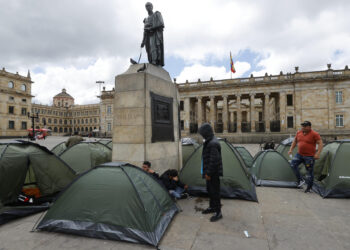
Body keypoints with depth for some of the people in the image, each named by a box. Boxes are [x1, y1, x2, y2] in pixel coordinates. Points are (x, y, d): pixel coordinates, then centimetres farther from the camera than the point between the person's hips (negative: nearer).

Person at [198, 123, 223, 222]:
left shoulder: (213, 143, -23)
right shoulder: (209, 141, 10)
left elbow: (214, 160, -25)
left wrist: (209, 173, -20)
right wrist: (206, 172, 19)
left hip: (213, 173, -10)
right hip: (210, 172, 10)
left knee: (215, 191, 0)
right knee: (210, 190, 21)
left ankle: (218, 213, 12)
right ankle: (212, 207, 37)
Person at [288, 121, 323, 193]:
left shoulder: (315, 134, -10)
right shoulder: (299, 133, 6)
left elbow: (320, 144, -13)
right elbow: (295, 141, 18)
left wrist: (318, 153, -23)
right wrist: (291, 149, 11)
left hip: (309, 156, -5)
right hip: (299, 154, 5)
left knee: (310, 171, 2)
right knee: (293, 164, -15)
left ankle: (309, 187, 16)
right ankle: (300, 180, -2)